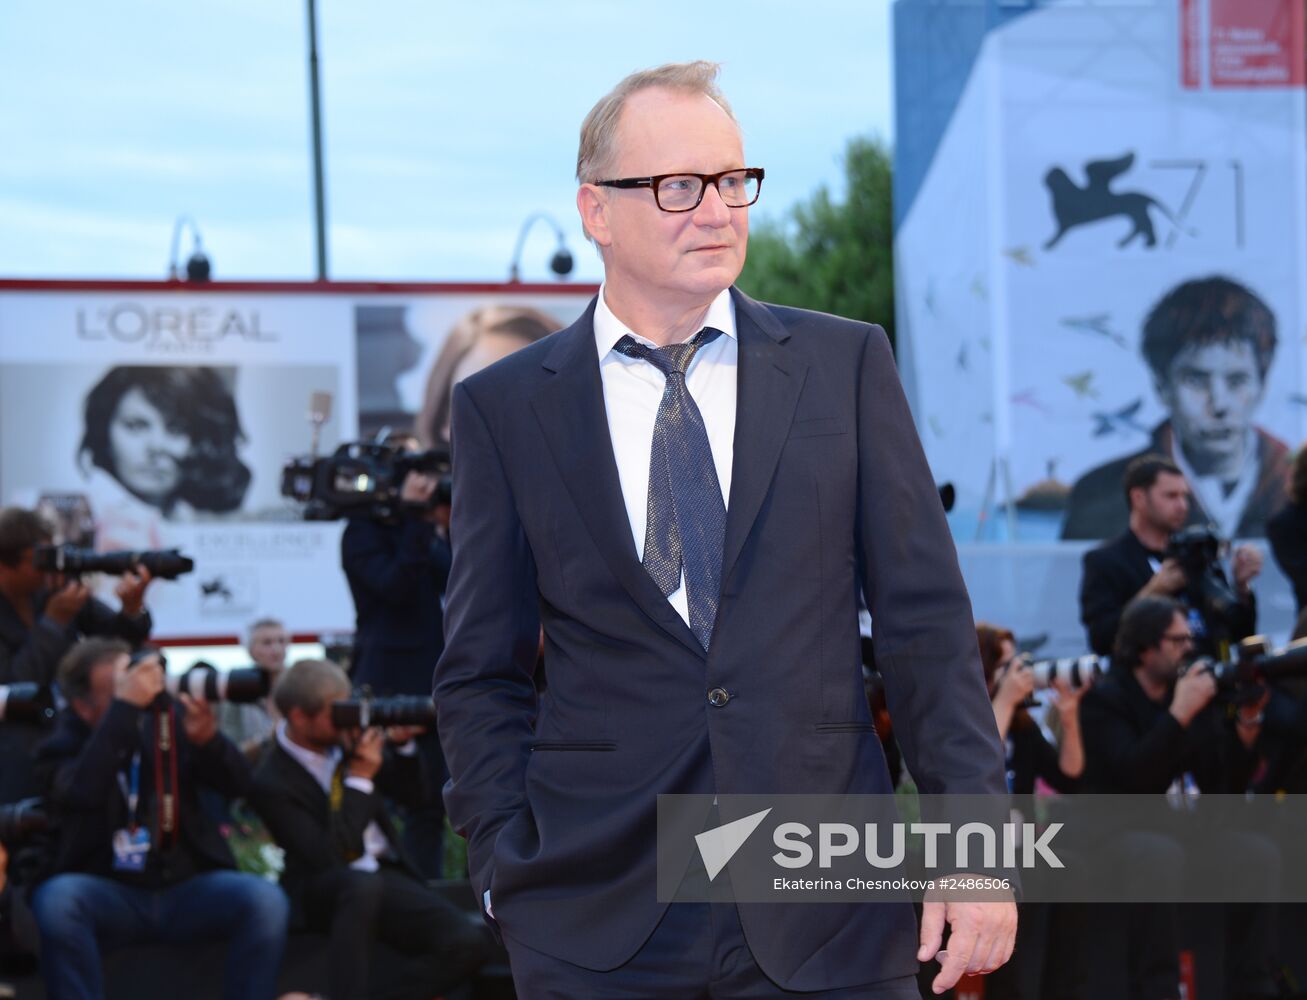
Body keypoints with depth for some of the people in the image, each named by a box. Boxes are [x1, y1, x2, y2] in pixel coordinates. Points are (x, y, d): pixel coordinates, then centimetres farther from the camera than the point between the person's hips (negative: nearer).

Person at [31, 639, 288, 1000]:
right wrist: (124, 707, -27)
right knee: (56, 899, -34)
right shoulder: (62, 746, 0)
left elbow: (238, 784, 1)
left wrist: (207, 739, -20)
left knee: (265, 899, -26)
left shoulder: (168, 719, 7)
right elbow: (84, 791, -24)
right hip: (110, 895, -2)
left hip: (187, 887, 2)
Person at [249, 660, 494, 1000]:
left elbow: (409, 787, 14)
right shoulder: (272, 783, -15)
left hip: (387, 877, 6)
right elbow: (329, 857, -22)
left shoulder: (344, 737, 1)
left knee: (470, 941, -19)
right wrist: (360, 778, -21)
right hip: (326, 891, -5)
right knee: (363, 885, -43)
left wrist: (401, 743, -6)